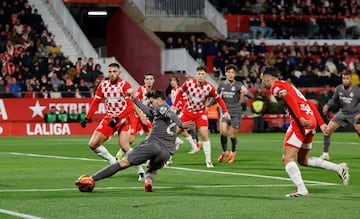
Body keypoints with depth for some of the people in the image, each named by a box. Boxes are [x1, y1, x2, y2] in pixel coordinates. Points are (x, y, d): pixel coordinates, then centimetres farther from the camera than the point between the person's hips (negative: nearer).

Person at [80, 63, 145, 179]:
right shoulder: (103, 85, 4)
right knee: (93, 144, -3)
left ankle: (140, 171, -11)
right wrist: (87, 118, 2)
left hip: (122, 119, -6)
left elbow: (130, 106, -19)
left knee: (124, 146, -24)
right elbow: (95, 102, 12)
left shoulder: (124, 85, -12)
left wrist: (118, 118, -27)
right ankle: (113, 162, 12)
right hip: (109, 118, 6)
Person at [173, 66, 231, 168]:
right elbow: (180, 92, -1)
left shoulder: (209, 87, -19)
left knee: (204, 135, -17)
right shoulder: (188, 83, -18)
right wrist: (174, 106, 1)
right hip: (187, 111, 2)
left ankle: (208, 160, -9)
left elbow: (218, 98, -7)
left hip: (201, 113, -2)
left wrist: (225, 111, -14)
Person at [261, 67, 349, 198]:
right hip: (311, 121, 9)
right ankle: (339, 168, 10)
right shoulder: (288, 85, 29)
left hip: (300, 123, -9)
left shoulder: (276, 87, 2)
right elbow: (310, 104, 24)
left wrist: (300, 118, -30)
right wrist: (321, 123, 20)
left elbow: (289, 98, -19)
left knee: (287, 159, -8)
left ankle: (301, 189, -21)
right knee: (303, 160, 18)